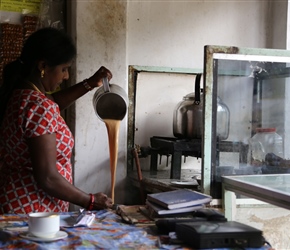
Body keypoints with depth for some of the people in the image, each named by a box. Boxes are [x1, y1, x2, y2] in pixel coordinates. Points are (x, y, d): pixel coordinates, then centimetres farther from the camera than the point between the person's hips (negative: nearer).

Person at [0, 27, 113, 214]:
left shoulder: (16, 93, 4)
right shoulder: (38, 107, -23)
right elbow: (48, 179, -25)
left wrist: (89, 84, 19)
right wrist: (90, 201, -12)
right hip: (31, 211, -9)